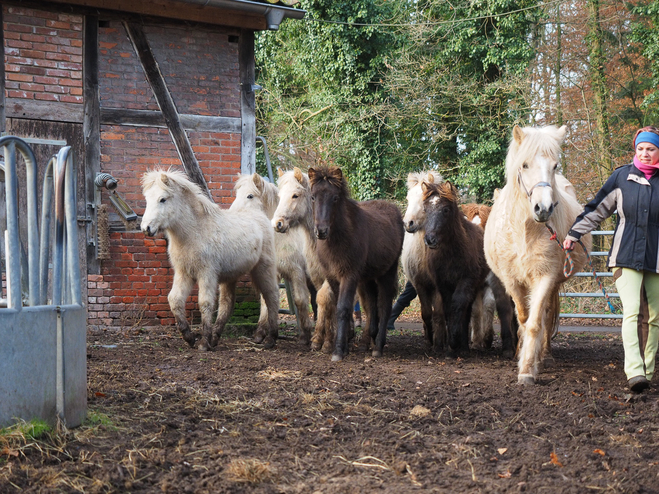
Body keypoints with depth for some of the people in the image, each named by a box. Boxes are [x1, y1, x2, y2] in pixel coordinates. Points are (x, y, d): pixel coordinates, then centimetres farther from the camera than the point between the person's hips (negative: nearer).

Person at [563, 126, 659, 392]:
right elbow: (597, 209, 11)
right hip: (626, 256, -1)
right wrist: (574, 234, 9)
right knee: (631, 312, -15)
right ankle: (634, 373, -24)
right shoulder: (622, 177, 4)